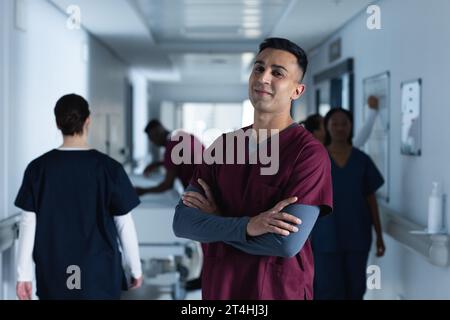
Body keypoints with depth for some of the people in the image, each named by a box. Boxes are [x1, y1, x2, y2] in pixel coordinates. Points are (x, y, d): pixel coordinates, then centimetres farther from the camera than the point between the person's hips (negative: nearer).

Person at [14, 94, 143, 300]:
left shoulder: (39, 168, -3)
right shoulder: (108, 167, -7)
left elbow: (29, 223, -2)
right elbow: (124, 224, -3)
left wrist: (24, 274, 4)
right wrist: (136, 269, 8)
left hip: (54, 277, 2)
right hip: (100, 275, -2)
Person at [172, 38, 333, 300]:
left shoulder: (309, 152, -13)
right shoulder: (223, 145, 3)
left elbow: (287, 242, -23)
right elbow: (182, 222, -5)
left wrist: (217, 220, -10)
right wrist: (246, 226, -22)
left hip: (279, 291, -4)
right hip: (218, 290, 5)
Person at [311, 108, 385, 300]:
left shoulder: (362, 160, 3)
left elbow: (371, 200, 6)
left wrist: (379, 236, 4)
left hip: (357, 235, 2)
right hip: (326, 236, -2)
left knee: (355, 289, 6)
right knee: (329, 291, -4)